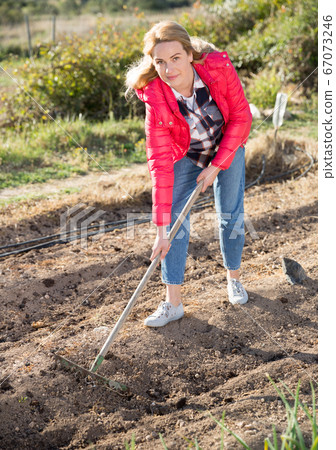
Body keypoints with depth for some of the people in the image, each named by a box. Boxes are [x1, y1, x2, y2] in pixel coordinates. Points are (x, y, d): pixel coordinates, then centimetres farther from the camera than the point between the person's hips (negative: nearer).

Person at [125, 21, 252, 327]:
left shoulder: (218, 66, -31)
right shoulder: (155, 99, -31)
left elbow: (241, 117, -17)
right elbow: (160, 164, -31)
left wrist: (216, 165, -20)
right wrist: (161, 229, -33)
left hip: (228, 146, 1)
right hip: (184, 155, 0)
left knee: (231, 215, 2)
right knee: (176, 219, -8)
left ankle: (234, 278, 28)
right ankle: (173, 302, 1)